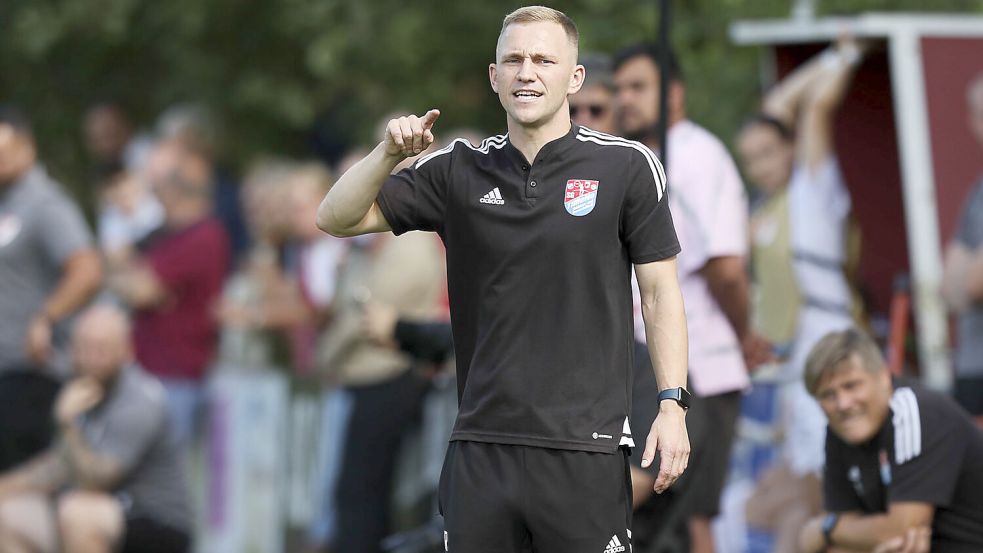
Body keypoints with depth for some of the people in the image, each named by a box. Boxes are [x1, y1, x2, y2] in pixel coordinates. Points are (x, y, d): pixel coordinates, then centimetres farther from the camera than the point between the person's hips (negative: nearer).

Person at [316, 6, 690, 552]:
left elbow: (660, 293, 2)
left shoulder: (628, 167, 0)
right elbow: (337, 218, 9)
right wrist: (388, 154, -9)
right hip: (481, 443, 3)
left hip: (584, 445, -3)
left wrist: (672, 405, -8)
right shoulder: (460, 170, 9)